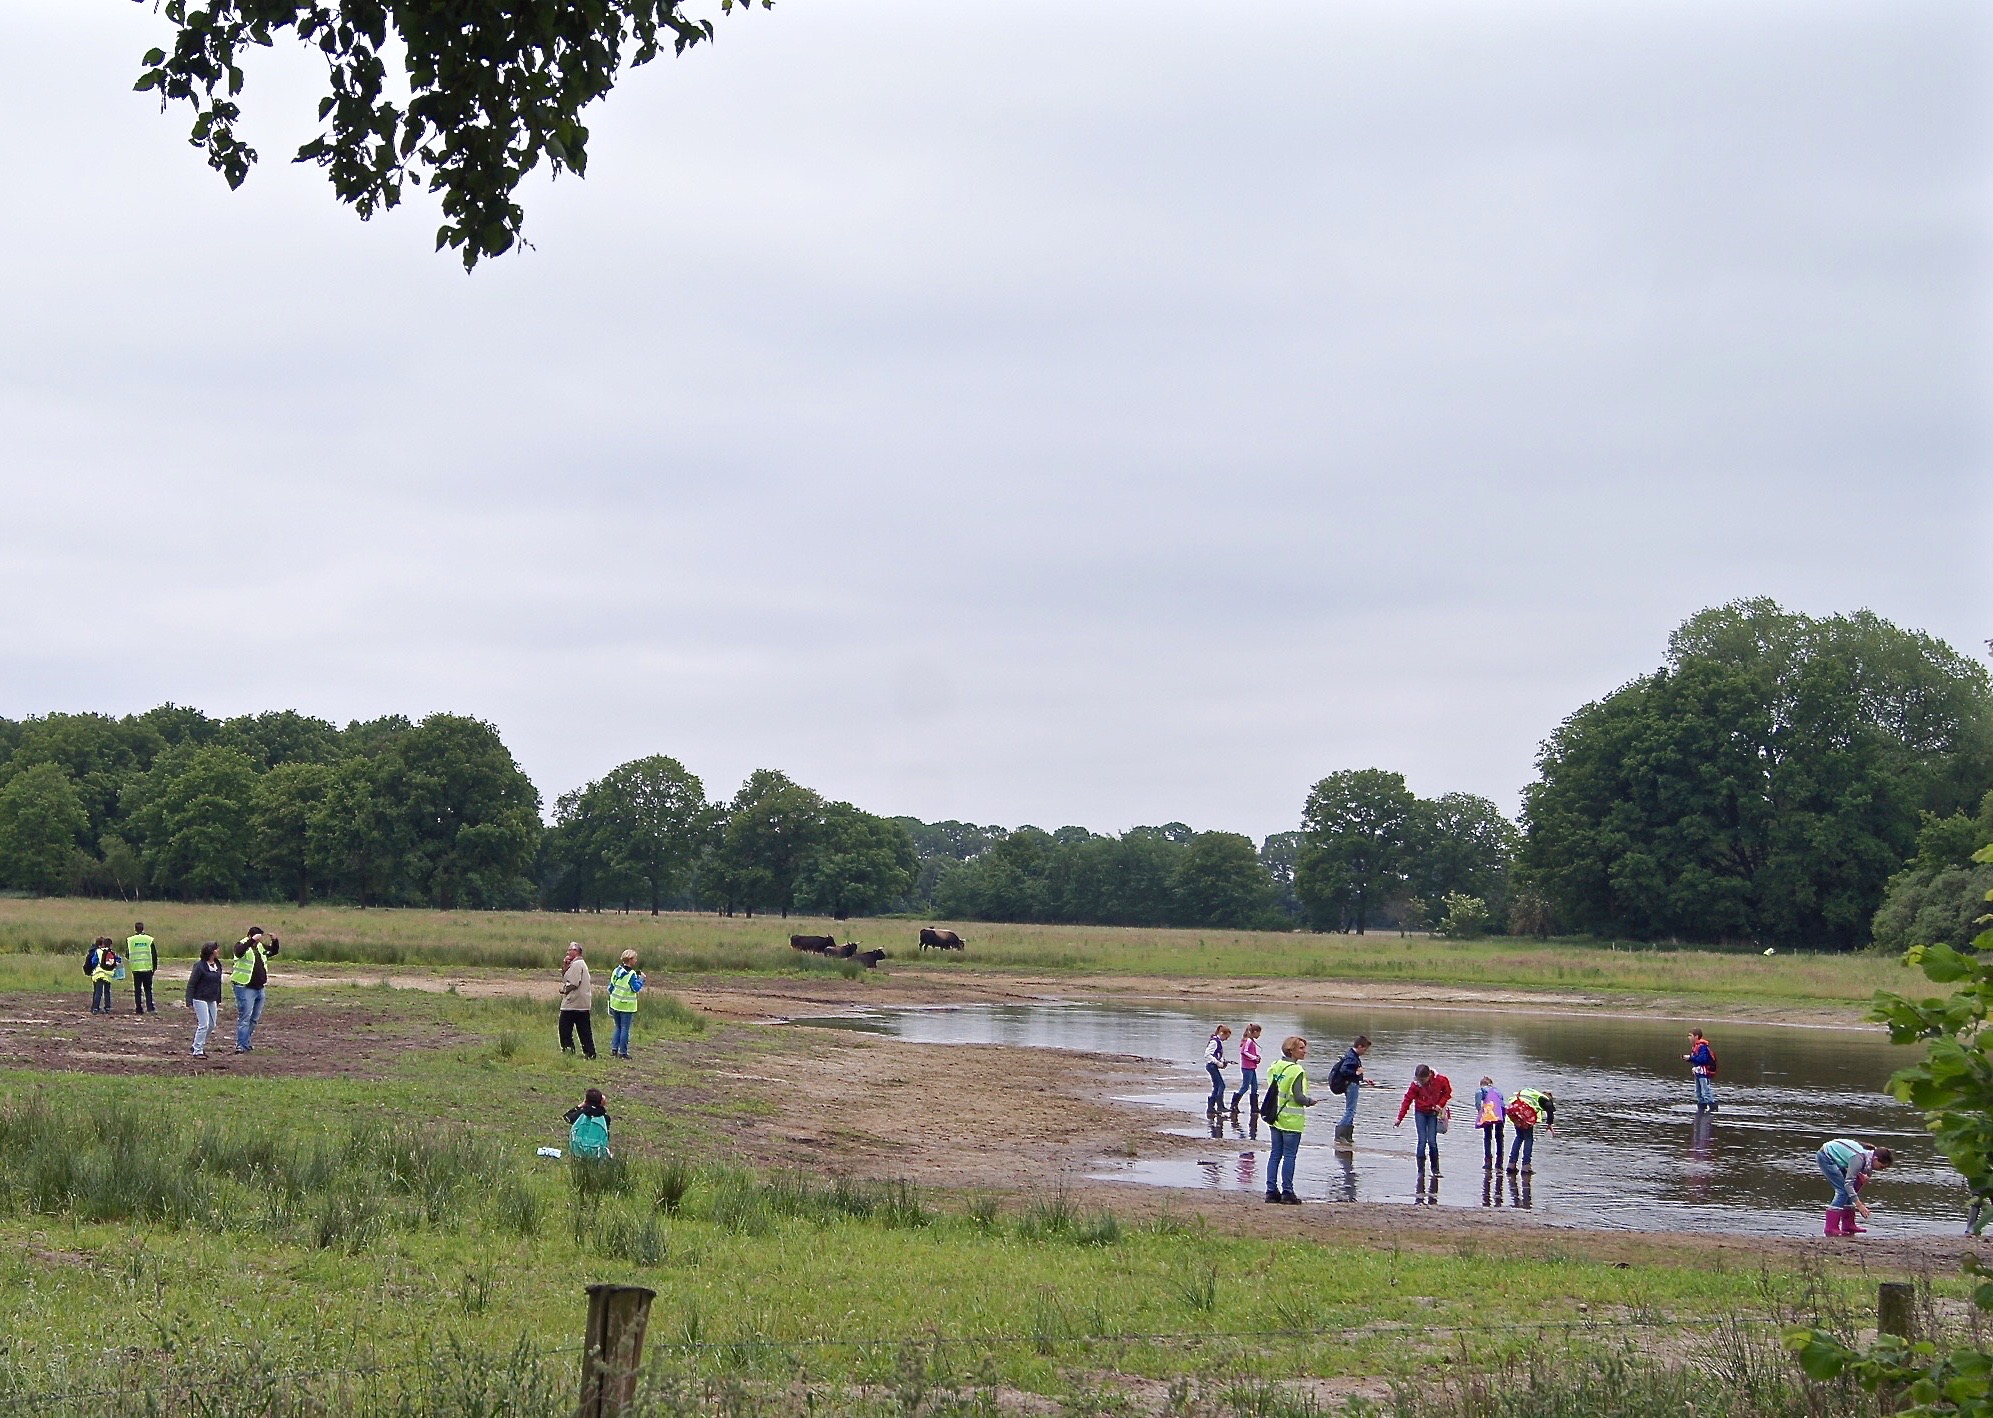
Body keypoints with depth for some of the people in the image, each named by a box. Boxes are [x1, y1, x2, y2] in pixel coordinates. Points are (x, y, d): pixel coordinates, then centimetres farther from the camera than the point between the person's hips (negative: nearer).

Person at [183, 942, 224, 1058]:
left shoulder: (217, 965, 6)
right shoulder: (200, 966, -15)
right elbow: (191, 984, -13)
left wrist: (219, 1000, 18)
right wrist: (189, 1002, -17)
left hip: (212, 1000, 7)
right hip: (200, 999, -7)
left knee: (212, 1025, 10)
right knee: (204, 1025, -9)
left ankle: (199, 1045, 26)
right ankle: (197, 1051, 0)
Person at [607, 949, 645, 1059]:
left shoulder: (616, 971, 6)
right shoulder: (631, 974, -14)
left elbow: (610, 988, 11)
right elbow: (638, 989, -18)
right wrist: (641, 979, -4)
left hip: (615, 1004, 6)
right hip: (626, 1006, -6)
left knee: (618, 1028, 18)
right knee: (625, 1029, 1)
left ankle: (614, 1049, 12)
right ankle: (623, 1052, 3)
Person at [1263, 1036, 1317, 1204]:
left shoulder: (1274, 1067, 6)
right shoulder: (1296, 1071, -17)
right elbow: (1299, 1097, -20)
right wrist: (1311, 1102, -2)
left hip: (1275, 1119, 7)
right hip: (1291, 1120, -7)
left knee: (1275, 1154, 12)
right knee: (1289, 1156, 0)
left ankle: (1271, 1190, 13)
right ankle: (1287, 1193, 3)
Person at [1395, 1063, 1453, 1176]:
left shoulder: (1441, 1080, -15)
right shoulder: (1416, 1084, -14)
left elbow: (1447, 1093, 3)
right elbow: (1407, 1100, -10)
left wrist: (1440, 1105, -11)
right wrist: (1399, 1118, -12)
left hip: (1433, 1113, 0)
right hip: (1420, 1114, 0)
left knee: (1432, 1141, -7)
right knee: (1422, 1141, -8)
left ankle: (1435, 1169, 8)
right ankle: (1421, 1170, -2)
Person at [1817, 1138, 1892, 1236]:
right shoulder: (1859, 1159, -31)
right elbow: (1848, 1183, -30)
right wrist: (1859, 1204, -30)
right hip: (1825, 1157, -9)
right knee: (1843, 1191, -14)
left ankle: (1848, 1226, 12)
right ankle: (1831, 1228, -14)